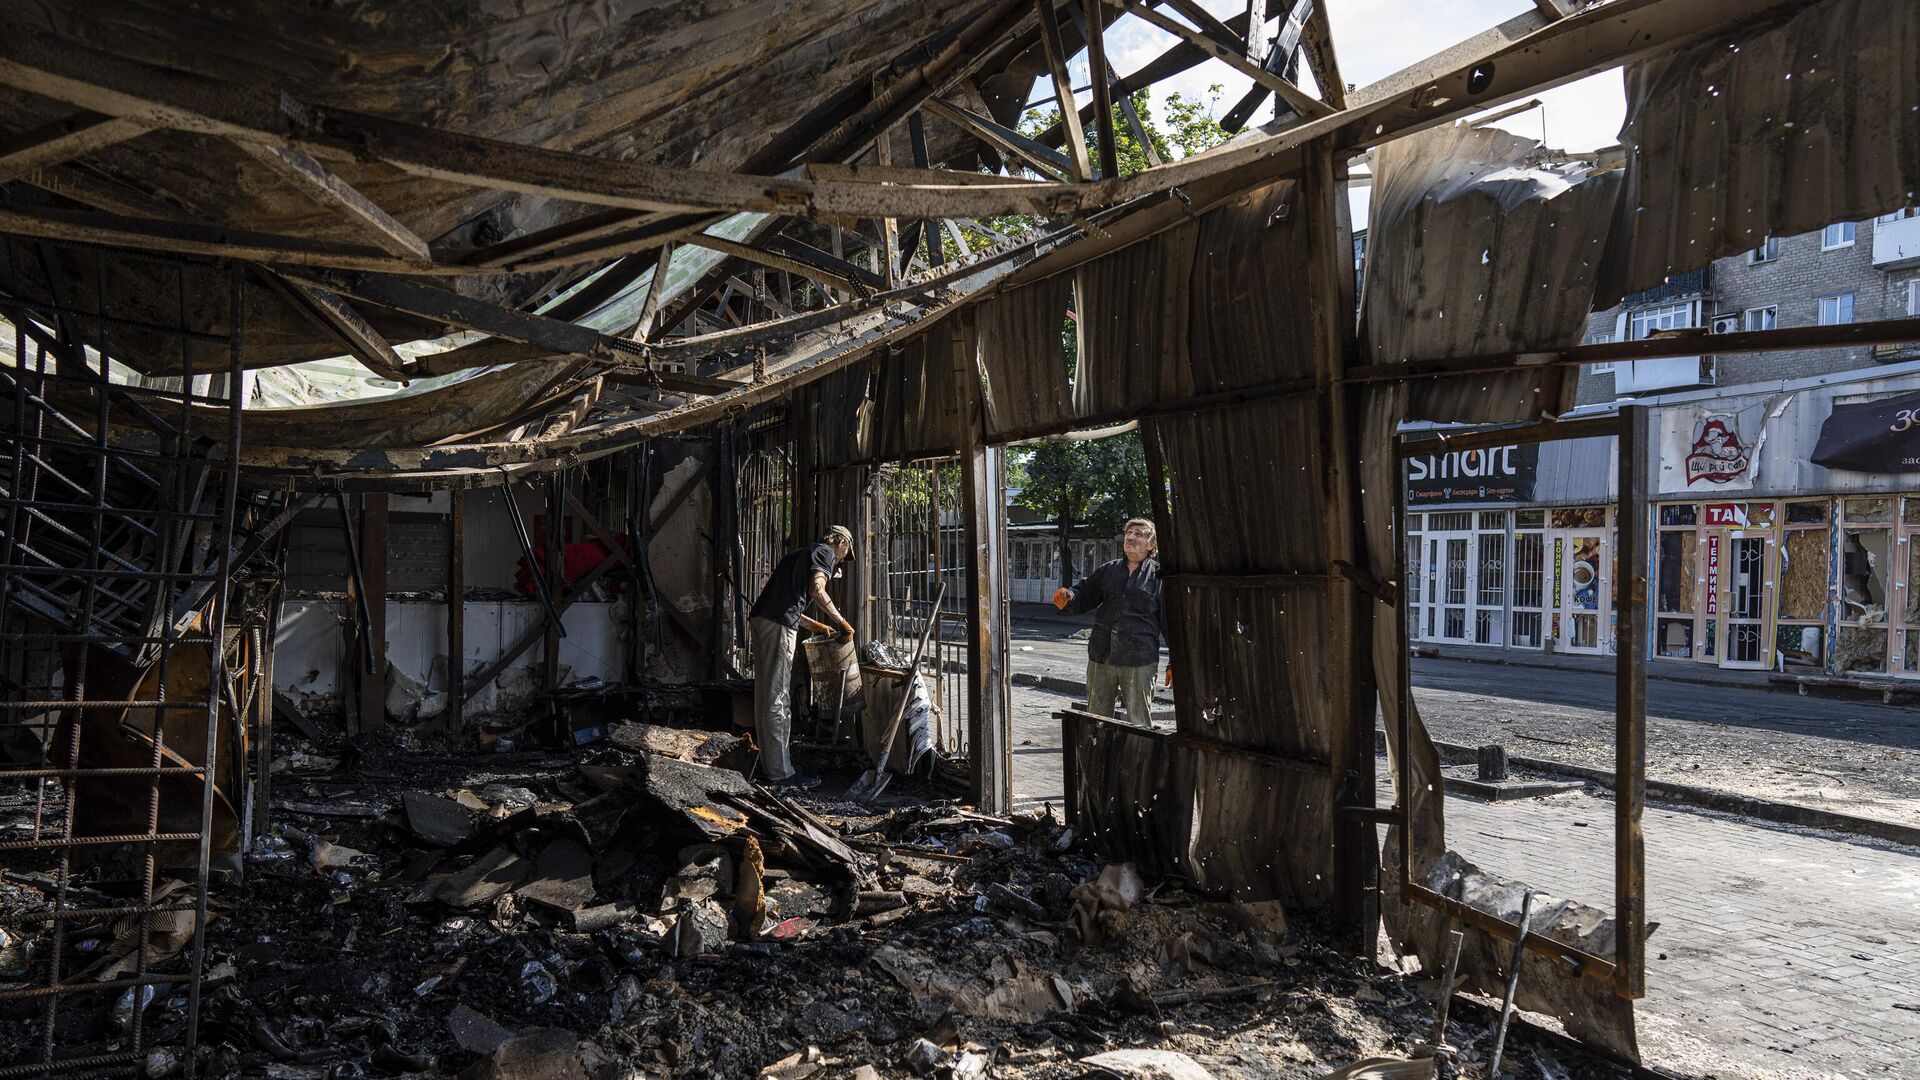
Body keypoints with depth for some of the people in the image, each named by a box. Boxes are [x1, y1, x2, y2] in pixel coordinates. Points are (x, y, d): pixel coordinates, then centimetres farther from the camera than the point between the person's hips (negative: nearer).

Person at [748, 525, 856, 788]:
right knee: (777, 700, -7)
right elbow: (816, 590, -15)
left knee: (765, 696, 13)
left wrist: (813, 625, 38)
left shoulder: (802, 554, 31)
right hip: (778, 626, -9)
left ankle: (769, 764, 20)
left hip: (759, 620, 9)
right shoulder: (826, 553, 4)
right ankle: (780, 774, -4)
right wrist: (841, 622, -7)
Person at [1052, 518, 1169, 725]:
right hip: (1101, 656, 5)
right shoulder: (1109, 570, 11)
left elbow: (1171, 619, -3)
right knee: (1096, 720, 13)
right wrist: (1067, 597, -10)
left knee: (1138, 723, 3)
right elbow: (1085, 594, 14)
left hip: (1138, 660, -5)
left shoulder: (1158, 576, -2)